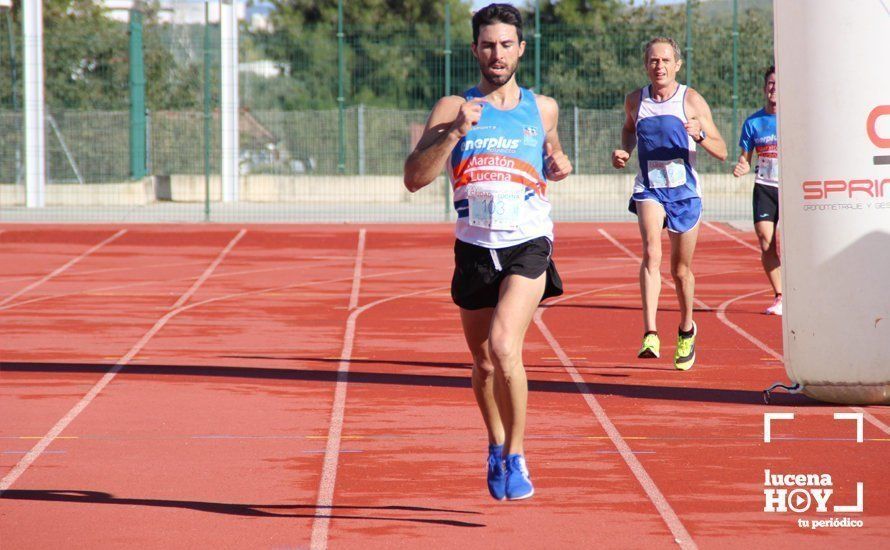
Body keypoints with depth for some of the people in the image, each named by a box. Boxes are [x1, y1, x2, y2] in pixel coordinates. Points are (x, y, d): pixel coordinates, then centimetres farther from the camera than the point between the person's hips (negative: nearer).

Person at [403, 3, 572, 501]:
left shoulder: (542, 109, 8)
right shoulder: (454, 109, 1)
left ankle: (516, 457, -13)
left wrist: (559, 165, 5)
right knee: (484, 364, 13)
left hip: (528, 244, -2)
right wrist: (455, 132, -20)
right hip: (475, 248, 2)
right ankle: (497, 446, 40)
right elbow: (414, 177, -8)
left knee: (504, 346, -24)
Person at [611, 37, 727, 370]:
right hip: (648, 188, 0)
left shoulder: (692, 100, -4)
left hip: (684, 191, 0)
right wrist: (624, 151, 6)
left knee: (681, 269, 10)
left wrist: (700, 135, -23)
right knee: (651, 251, -24)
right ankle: (650, 335, -33)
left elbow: (721, 152, -3)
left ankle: (686, 330, 37)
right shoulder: (635, 101, 3)